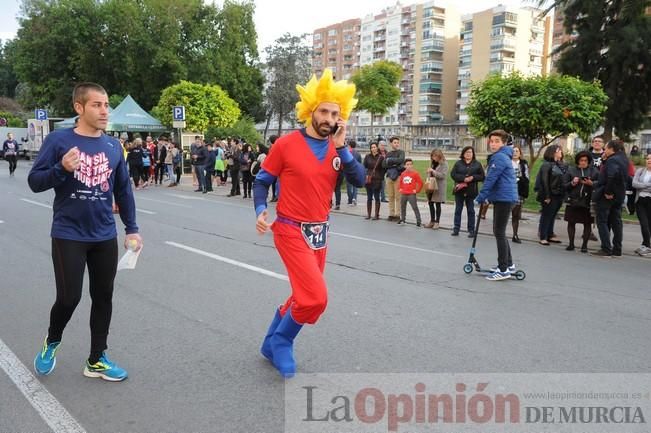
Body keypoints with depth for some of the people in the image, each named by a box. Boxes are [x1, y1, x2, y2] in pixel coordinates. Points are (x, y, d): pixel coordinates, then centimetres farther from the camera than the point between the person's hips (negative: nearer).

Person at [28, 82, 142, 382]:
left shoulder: (113, 146, 6)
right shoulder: (58, 140, -7)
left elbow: (123, 190, 12)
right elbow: (35, 182, -6)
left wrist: (131, 229, 11)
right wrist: (62, 169, -25)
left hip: (105, 237, 4)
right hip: (68, 236, -4)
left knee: (103, 296, 9)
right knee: (69, 298, -2)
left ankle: (97, 360, 25)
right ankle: (51, 343, 31)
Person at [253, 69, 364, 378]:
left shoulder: (338, 148, 4)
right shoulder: (286, 144, -10)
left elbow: (360, 181, -8)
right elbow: (262, 181, -3)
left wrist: (341, 148, -16)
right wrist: (260, 210, -20)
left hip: (320, 232, 6)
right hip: (291, 230, -6)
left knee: (304, 295, 16)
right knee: (315, 297, -15)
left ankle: (272, 343, 38)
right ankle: (280, 343, 12)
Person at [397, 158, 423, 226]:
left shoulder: (415, 173, -8)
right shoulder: (403, 174, 7)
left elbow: (420, 182, -6)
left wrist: (417, 190, -6)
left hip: (411, 194, -6)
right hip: (403, 194, 6)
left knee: (415, 208, -8)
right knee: (402, 207, 16)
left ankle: (418, 221, -5)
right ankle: (402, 219, 31)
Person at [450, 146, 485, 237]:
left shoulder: (477, 164, 5)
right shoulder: (458, 163, 6)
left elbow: (482, 176, 1)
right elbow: (453, 174, -5)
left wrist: (473, 177, -16)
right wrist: (463, 178, -17)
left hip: (471, 191, -1)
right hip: (459, 190, 1)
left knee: (471, 211, 5)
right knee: (458, 210, 6)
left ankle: (471, 230, 11)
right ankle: (456, 229, 12)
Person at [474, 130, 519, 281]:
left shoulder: (499, 157, -14)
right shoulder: (502, 156, 19)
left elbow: (490, 179, -18)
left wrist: (480, 197, -13)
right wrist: (488, 197, 18)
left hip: (503, 198, -10)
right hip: (503, 198, 10)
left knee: (499, 232, -7)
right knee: (499, 232, 17)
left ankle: (504, 270, -5)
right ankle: (508, 264, 25)